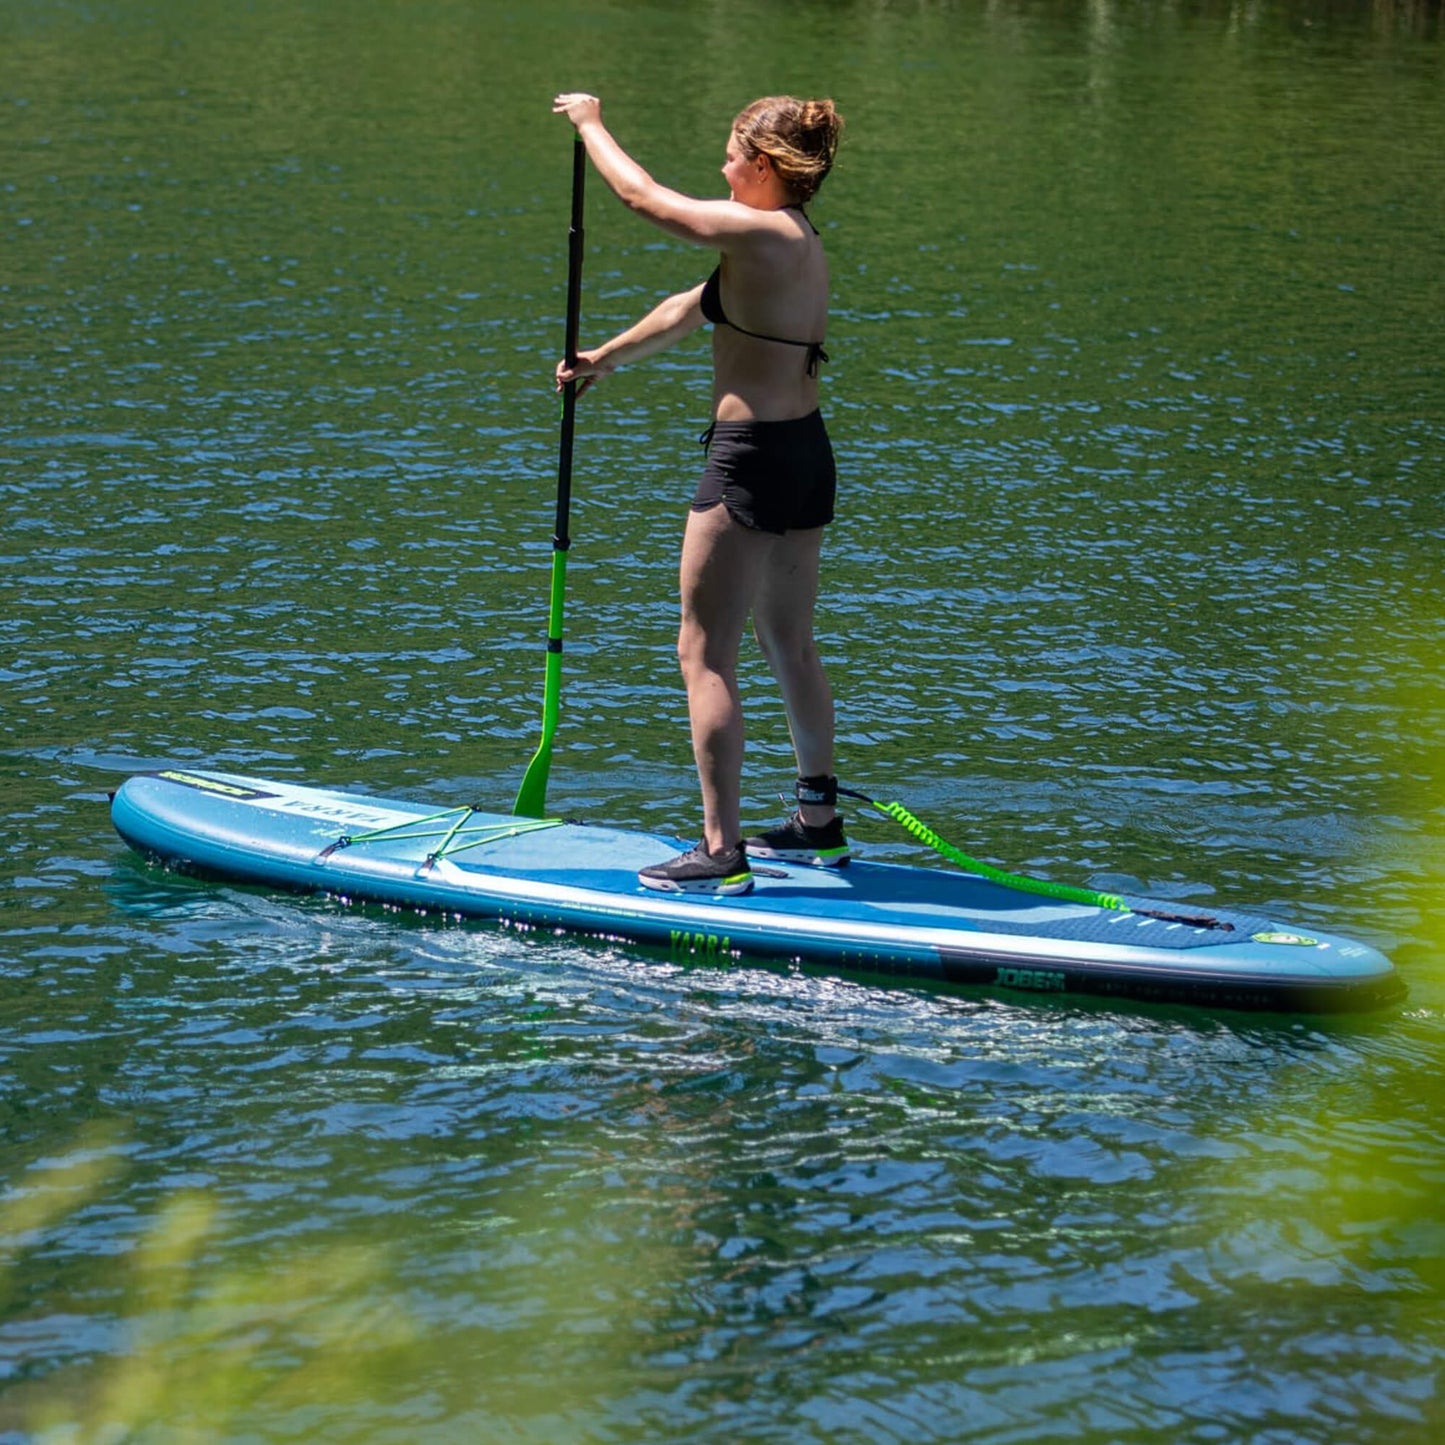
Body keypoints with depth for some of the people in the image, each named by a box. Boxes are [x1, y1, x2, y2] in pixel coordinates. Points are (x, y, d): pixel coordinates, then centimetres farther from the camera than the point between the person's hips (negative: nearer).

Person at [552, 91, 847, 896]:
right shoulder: (806, 246, 12)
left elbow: (643, 195, -9)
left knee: (706, 656, -4)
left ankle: (722, 853, -4)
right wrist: (606, 358, 31)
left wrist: (589, 122, 8)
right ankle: (821, 825, 29)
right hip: (807, 453, 10)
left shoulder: (760, 233, -17)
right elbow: (695, 310, 22)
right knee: (793, 647, 19)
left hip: (752, 458, -10)